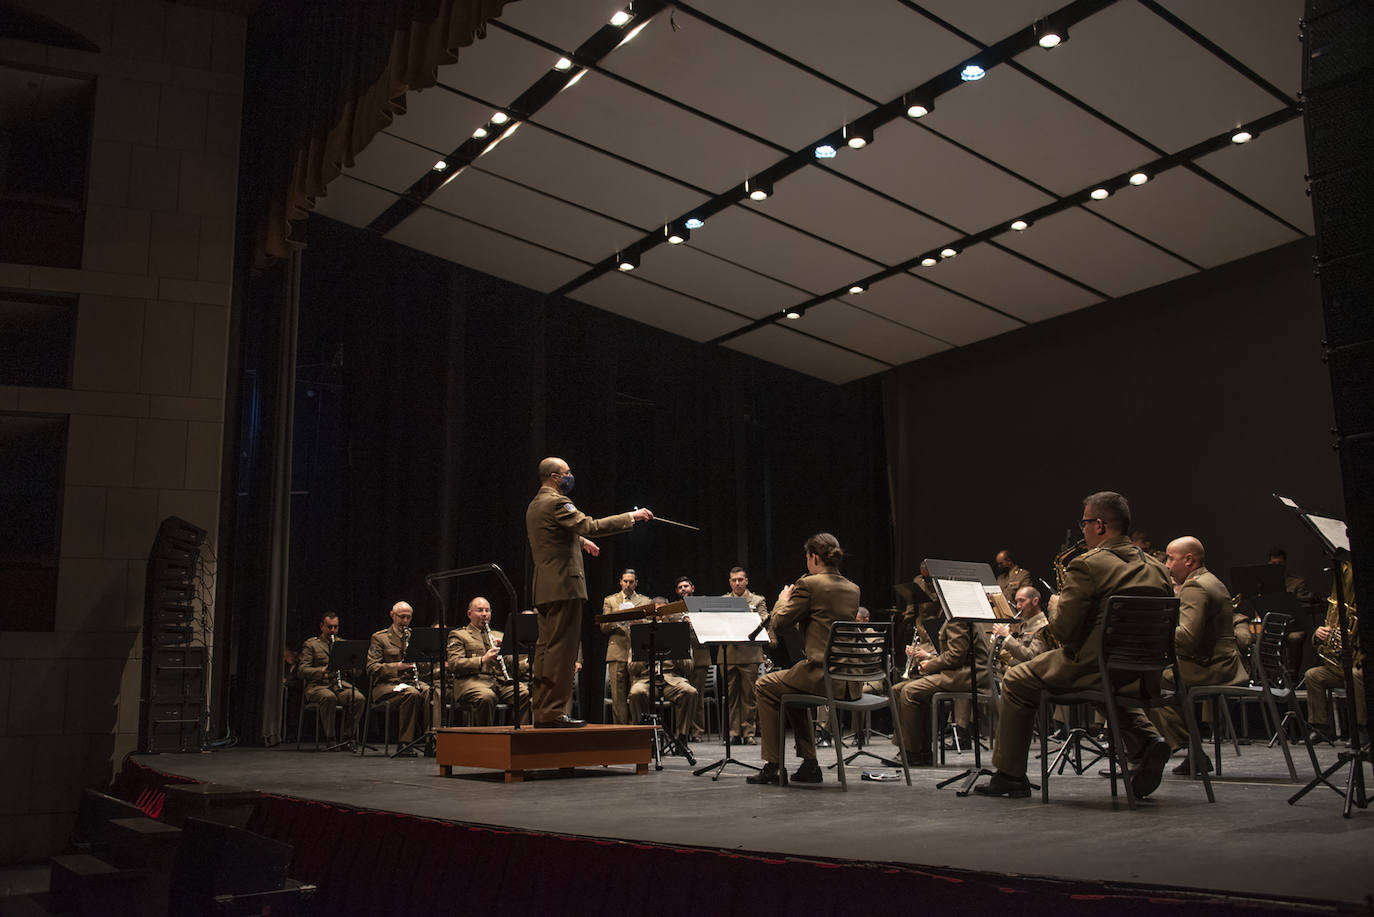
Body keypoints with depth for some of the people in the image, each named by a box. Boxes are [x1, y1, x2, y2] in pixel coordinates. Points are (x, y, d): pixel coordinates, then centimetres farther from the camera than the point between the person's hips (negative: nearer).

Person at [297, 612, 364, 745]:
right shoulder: (311, 644, 10)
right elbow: (302, 669, -3)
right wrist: (322, 671, -20)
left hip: (341, 685, 3)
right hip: (318, 686, -3)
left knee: (359, 698, -28)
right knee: (329, 697, -38)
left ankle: (347, 737, -17)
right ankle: (329, 738, -24)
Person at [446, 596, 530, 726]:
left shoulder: (498, 636, 29)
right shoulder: (458, 635, 13)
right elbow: (454, 664, -3)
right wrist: (482, 660, -16)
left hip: (502, 681, 4)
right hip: (473, 680, -4)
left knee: (527, 695, -25)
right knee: (486, 697, -39)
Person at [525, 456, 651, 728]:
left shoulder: (536, 505, 19)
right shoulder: (556, 503, -13)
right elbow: (591, 526, -23)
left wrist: (580, 541, 45)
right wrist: (631, 517, -18)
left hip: (544, 589, 10)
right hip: (563, 586, -10)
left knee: (547, 649, 12)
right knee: (561, 649, -8)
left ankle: (540, 710, 15)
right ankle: (552, 712, -7)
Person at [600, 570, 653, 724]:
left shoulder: (646, 602, 16)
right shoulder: (610, 600, 16)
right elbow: (603, 628, 10)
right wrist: (615, 622, -11)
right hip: (617, 652, 0)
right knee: (618, 697, -5)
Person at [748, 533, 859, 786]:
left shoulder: (809, 585, -11)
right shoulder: (852, 589, 11)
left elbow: (778, 622, -4)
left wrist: (783, 601, 16)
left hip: (823, 675, -8)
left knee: (765, 687, 16)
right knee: (793, 690, 33)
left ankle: (772, 765, 15)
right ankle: (809, 765, 28)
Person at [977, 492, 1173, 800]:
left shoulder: (1087, 566, -14)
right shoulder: (1157, 569, 7)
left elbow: (1063, 630, -16)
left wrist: (1054, 612, 6)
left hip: (1095, 667, -7)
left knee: (1017, 681, 12)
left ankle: (1009, 775, 16)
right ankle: (1146, 742, 12)